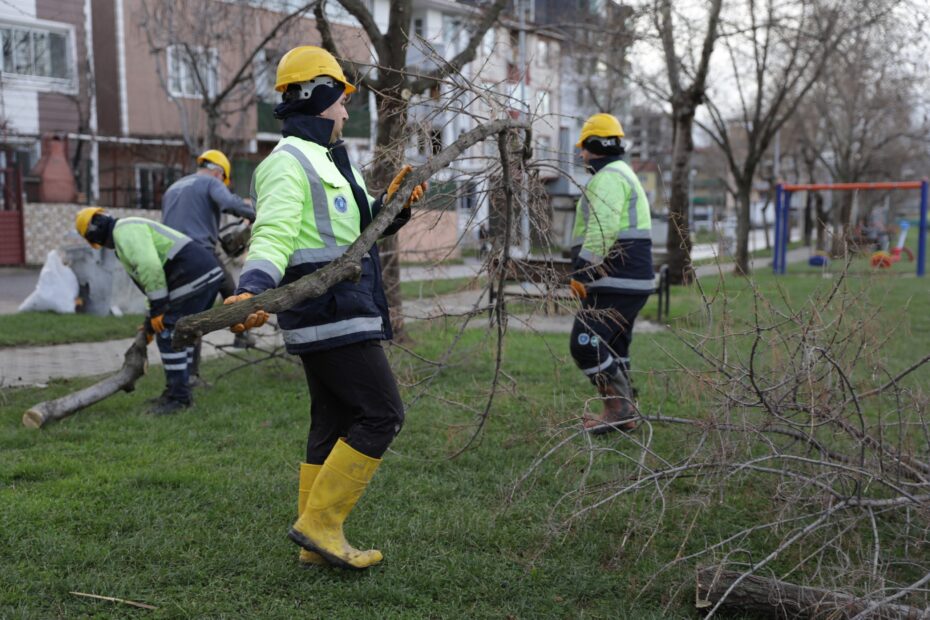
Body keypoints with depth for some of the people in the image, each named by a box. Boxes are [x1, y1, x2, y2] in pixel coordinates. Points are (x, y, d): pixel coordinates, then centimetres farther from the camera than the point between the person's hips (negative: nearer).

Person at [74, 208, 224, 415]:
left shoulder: (124, 230, -5)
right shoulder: (131, 231, 29)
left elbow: (150, 266, -20)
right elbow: (154, 277, 32)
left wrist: (157, 310, -16)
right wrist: (151, 322, 34)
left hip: (193, 278, -11)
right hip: (208, 273, 11)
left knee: (168, 334, -4)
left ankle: (178, 397, 1)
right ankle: (179, 392, 27)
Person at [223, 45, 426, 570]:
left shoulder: (325, 161, 22)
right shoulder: (288, 162, -11)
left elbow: (347, 234, 27)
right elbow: (273, 236, -24)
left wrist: (391, 206, 14)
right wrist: (251, 290, -40)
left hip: (333, 316, 10)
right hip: (332, 315, -10)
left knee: (334, 424, 11)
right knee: (382, 414, -9)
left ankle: (319, 542, 18)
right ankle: (319, 522, -3)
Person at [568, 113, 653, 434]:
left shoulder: (607, 177, -10)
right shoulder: (622, 173, 24)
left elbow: (603, 230, -24)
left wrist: (581, 271, -22)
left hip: (615, 282, -11)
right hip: (630, 280, 11)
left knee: (586, 344, -10)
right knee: (612, 347, 15)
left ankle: (619, 409, -8)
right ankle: (623, 414, 21)